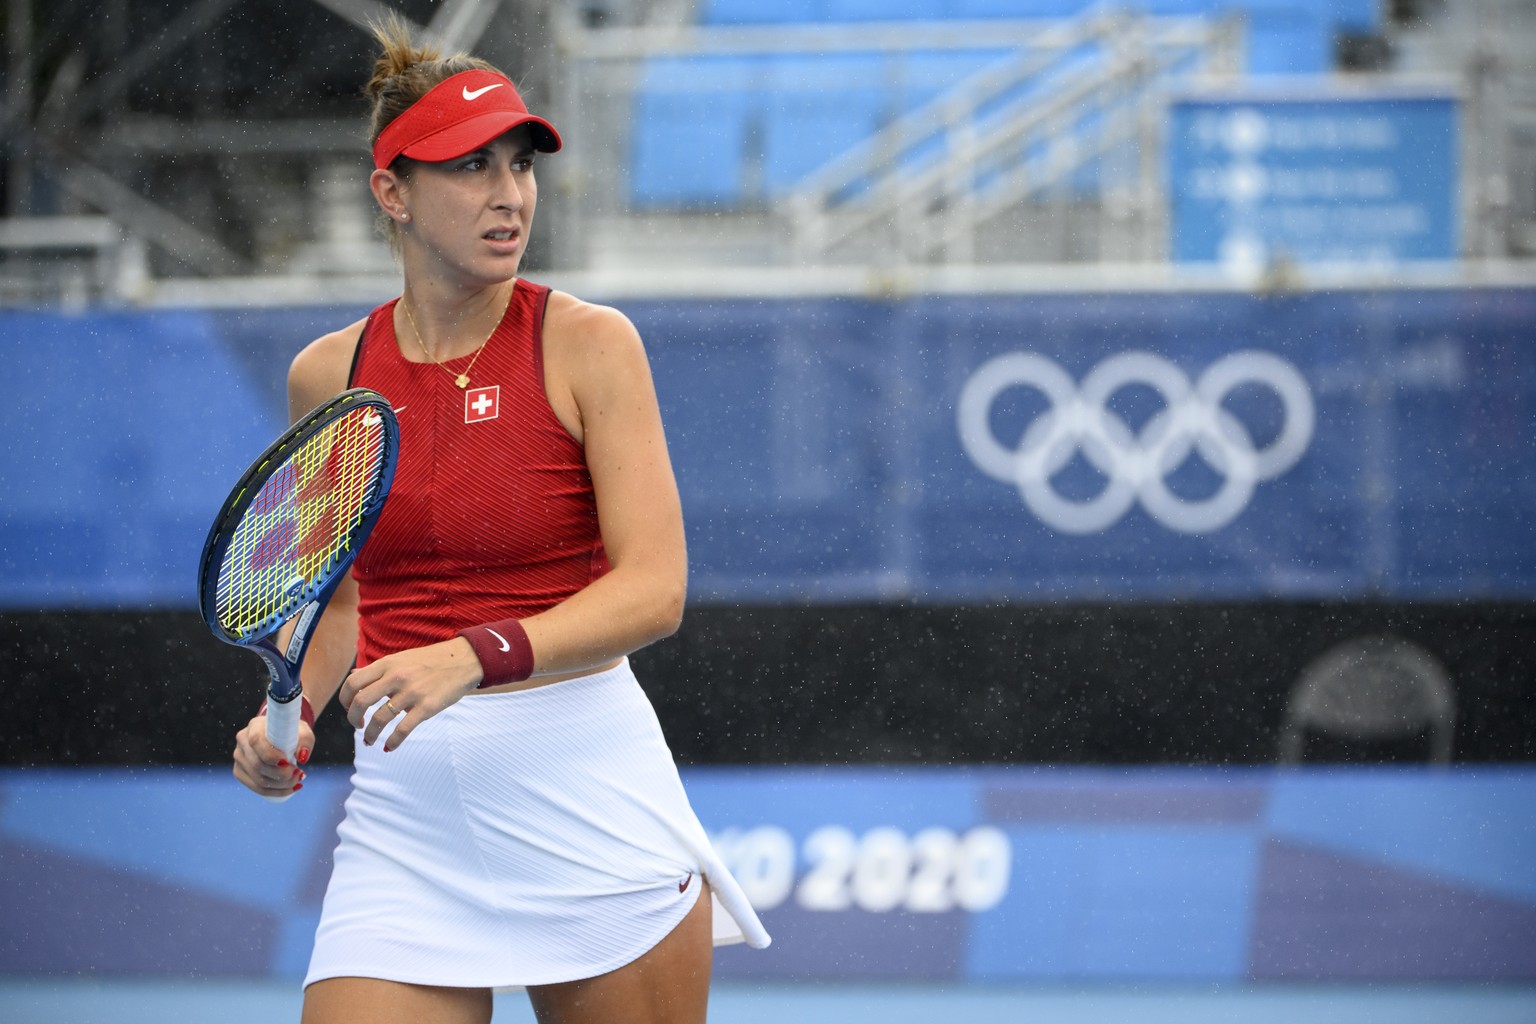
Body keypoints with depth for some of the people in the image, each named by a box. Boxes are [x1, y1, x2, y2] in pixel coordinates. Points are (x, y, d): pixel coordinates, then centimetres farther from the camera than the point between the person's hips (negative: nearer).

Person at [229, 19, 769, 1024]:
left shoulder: (588, 344, -4)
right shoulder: (327, 375, 6)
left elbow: (653, 590, -12)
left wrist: (473, 658, -25)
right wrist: (292, 716, 0)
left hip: (587, 792, -2)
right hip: (403, 808, 2)